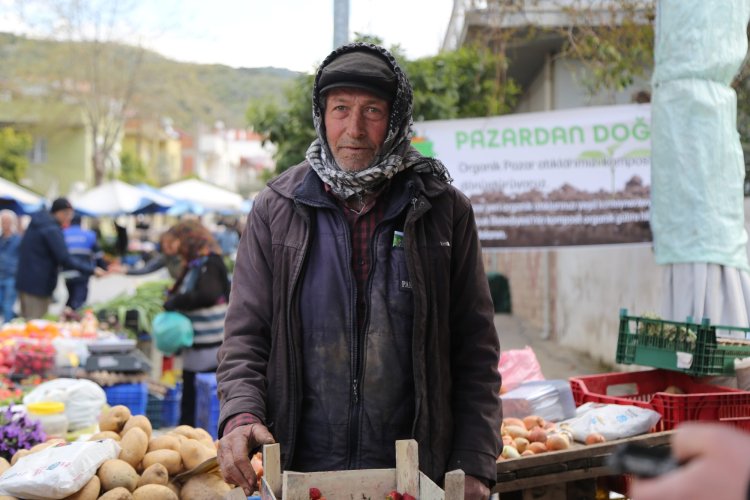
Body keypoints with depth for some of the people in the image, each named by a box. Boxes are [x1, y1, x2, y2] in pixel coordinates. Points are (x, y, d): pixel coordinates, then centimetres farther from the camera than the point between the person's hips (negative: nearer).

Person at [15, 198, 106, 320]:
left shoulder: (36, 225, 14)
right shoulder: (52, 230, -16)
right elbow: (65, 259, -21)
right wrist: (91, 270, -18)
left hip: (26, 281, 10)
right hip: (38, 285, -10)